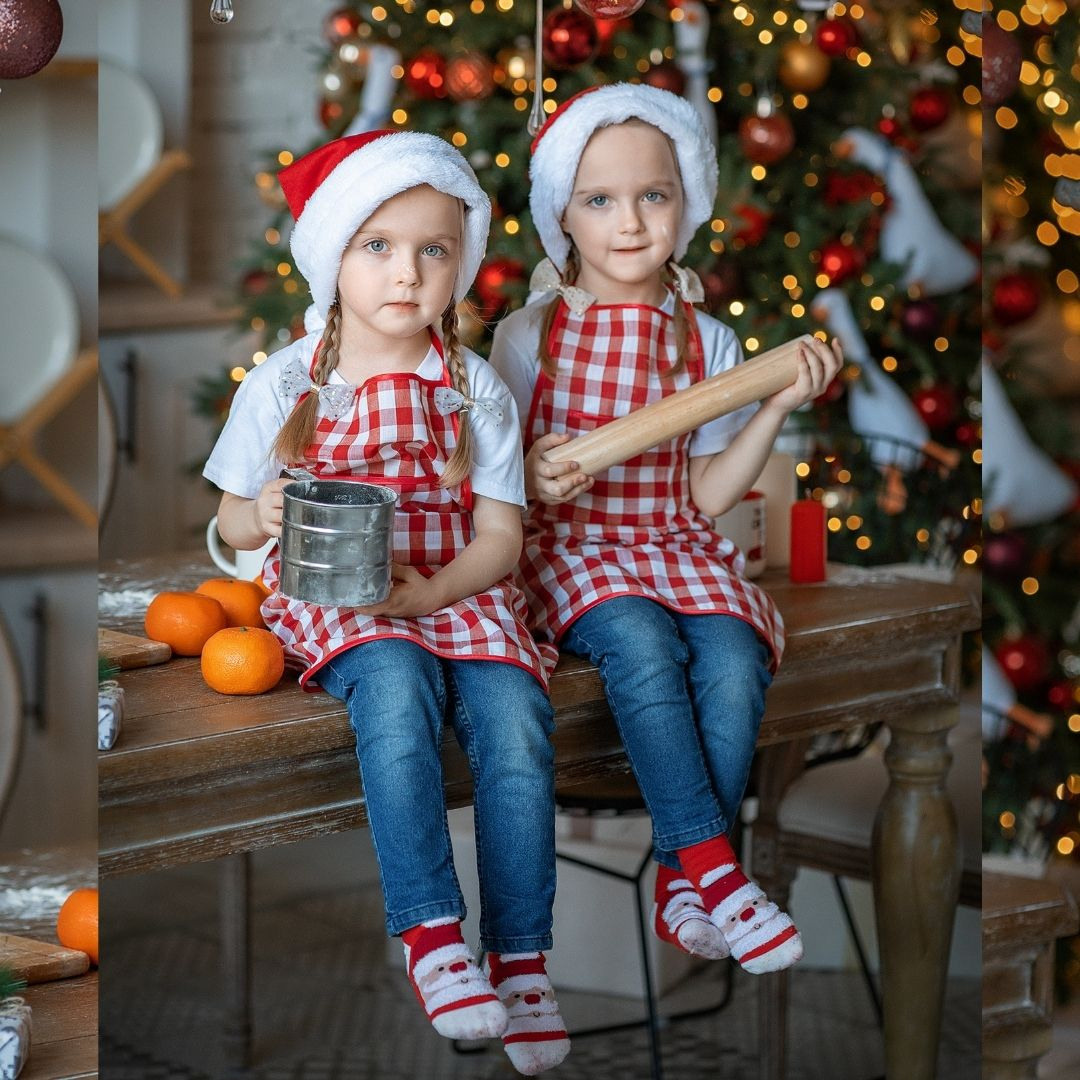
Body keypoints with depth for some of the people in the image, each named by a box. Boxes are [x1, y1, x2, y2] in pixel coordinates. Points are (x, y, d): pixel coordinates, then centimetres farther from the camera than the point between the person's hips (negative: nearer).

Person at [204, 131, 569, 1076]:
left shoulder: (476, 390, 5)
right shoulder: (281, 386, 3)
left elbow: (499, 533, 1)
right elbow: (232, 518, 10)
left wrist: (433, 588, -18)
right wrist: (259, 519, -15)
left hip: (457, 591, 1)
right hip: (333, 601, -1)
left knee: (514, 714, -28)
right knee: (395, 685, -35)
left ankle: (521, 959, -22)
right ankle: (430, 934, -34)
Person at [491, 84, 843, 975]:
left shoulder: (708, 342, 7)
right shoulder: (529, 335, 1)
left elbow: (706, 498, 3)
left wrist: (777, 408, -8)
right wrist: (533, 476, -18)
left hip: (679, 549, 2)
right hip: (568, 546, -2)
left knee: (733, 660, -29)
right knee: (639, 639, -35)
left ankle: (685, 884, -18)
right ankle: (712, 864, -29)